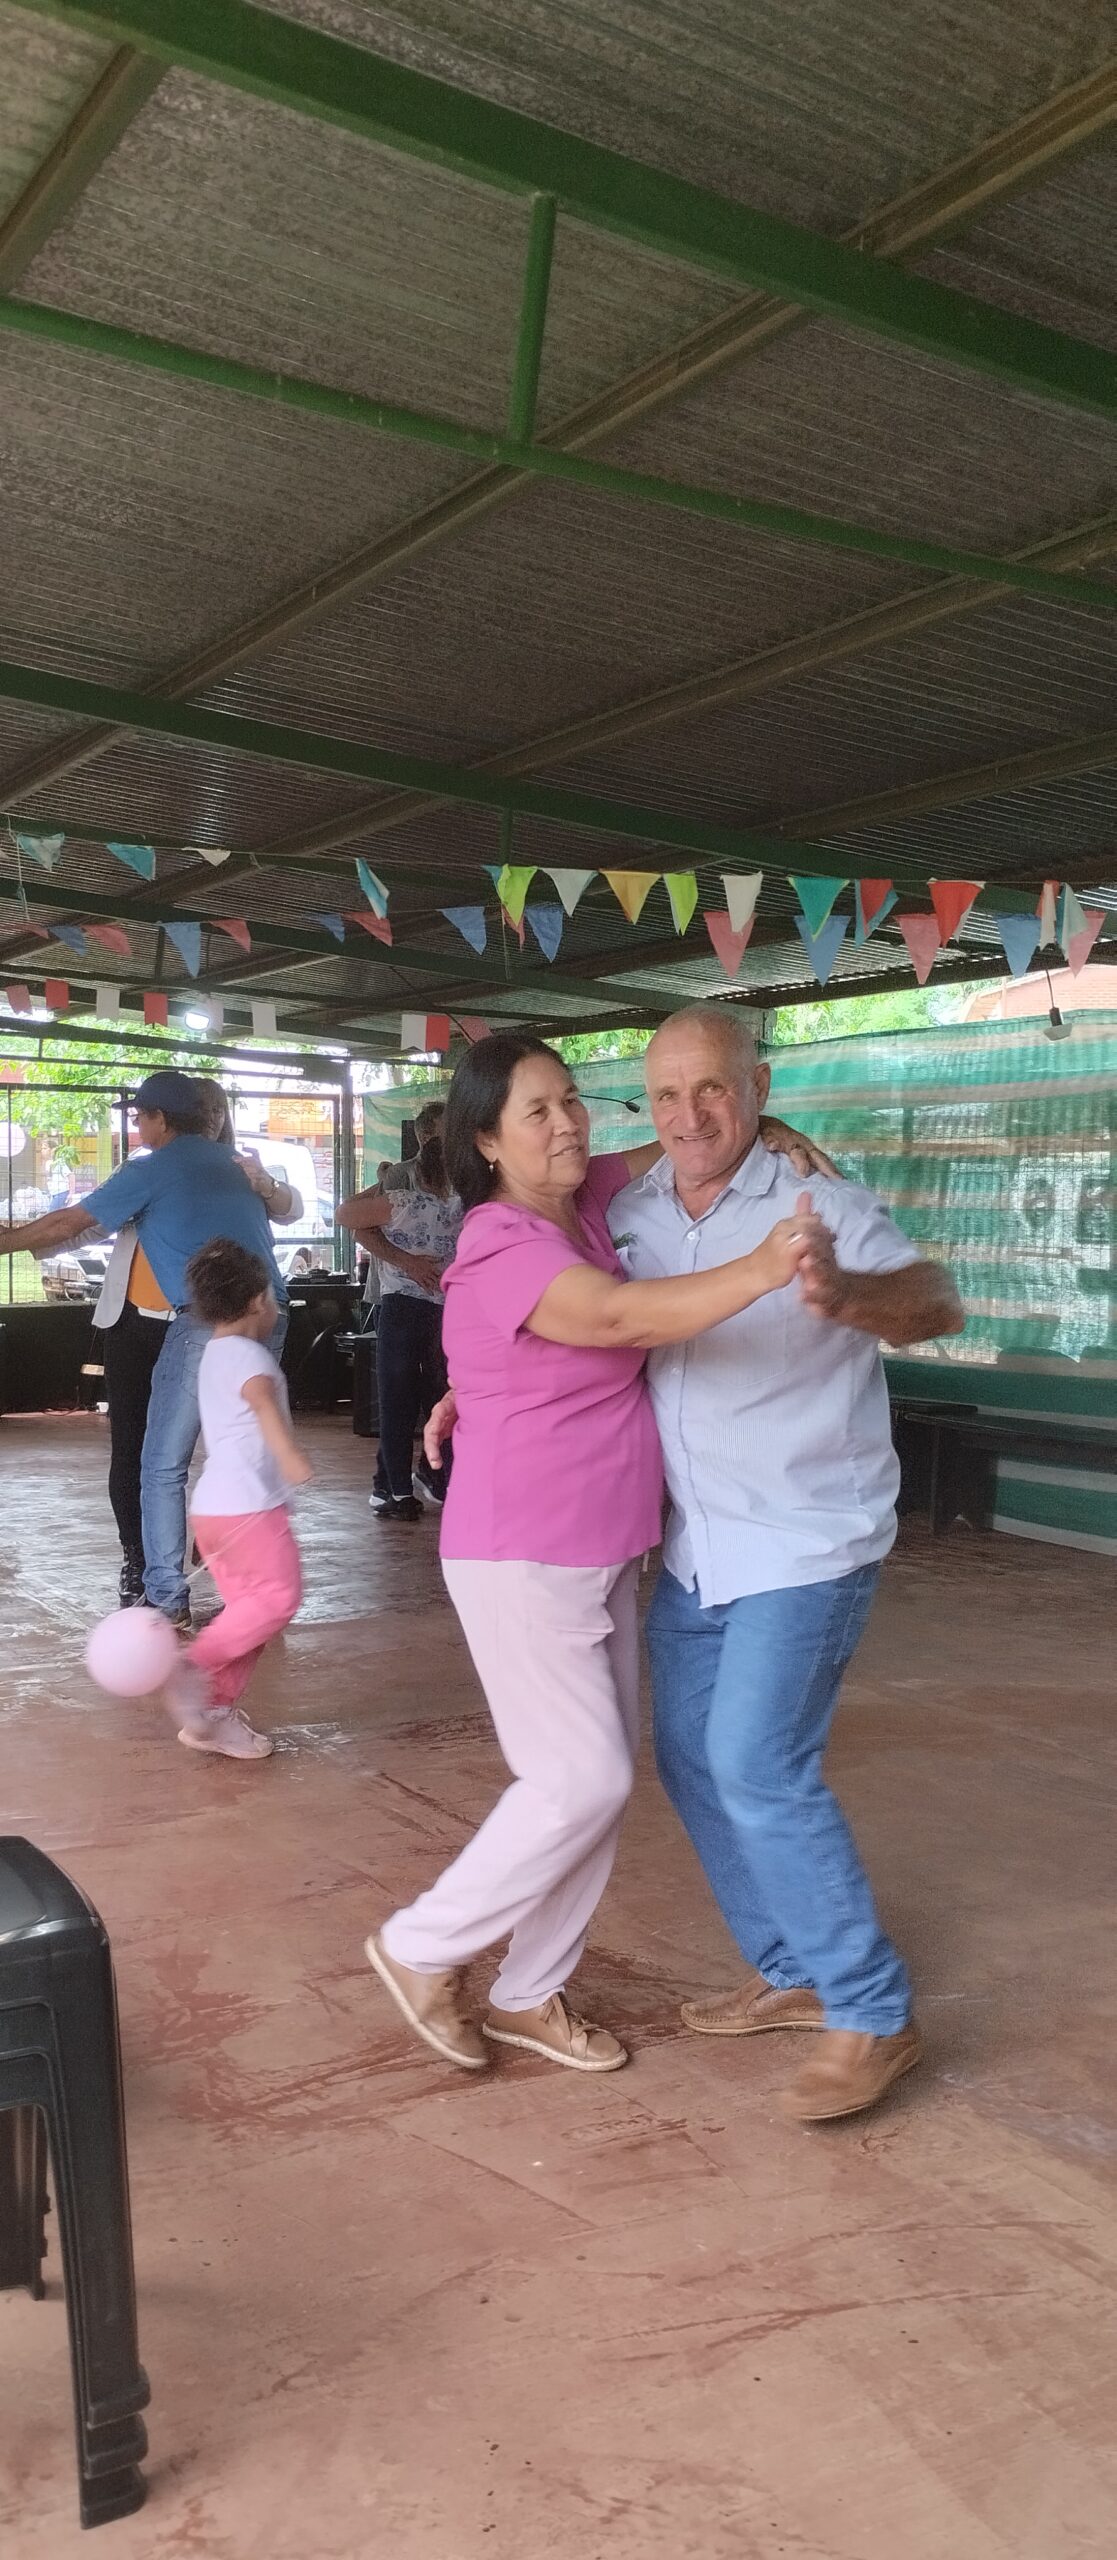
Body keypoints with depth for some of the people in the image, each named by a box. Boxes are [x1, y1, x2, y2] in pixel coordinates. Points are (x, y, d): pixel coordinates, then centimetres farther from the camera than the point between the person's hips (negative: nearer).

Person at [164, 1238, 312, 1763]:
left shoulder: (214, 1354, 20)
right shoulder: (245, 1353, -10)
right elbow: (262, 1400, -31)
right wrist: (289, 1453, -48)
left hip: (215, 1503, 10)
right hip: (247, 1503, -10)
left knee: (248, 1605, 11)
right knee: (278, 1594, -11)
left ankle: (216, 1713, 10)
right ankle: (199, 1666, -15)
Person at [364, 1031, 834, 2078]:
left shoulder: (586, 1201, 5)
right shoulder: (500, 1251, -21)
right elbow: (622, 1316, -36)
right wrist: (763, 1269, -47)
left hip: (600, 1555, 9)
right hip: (522, 1560, -9)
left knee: (603, 1774, 12)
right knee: (583, 1779, -5)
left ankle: (528, 1996, 26)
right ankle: (421, 1949, 15)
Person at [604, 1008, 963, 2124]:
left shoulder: (820, 1205, -16)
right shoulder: (631, 1214, 1)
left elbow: (937, 1301, -30)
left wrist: (847, 1296, -52)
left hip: (806, 1543, -7)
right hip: (695, 1547, 7)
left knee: (758, 1767, -12)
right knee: (691, 1757, 12)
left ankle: (871, 2015, 4)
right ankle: (791, 1973, 30)